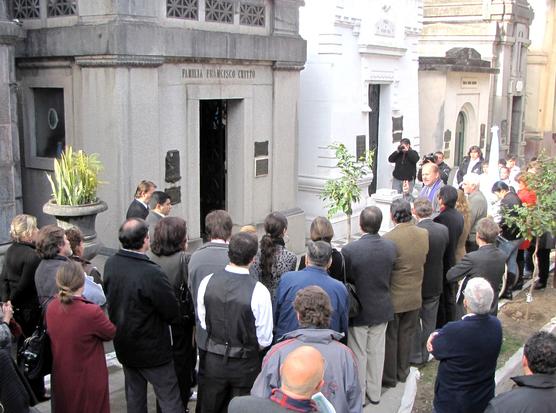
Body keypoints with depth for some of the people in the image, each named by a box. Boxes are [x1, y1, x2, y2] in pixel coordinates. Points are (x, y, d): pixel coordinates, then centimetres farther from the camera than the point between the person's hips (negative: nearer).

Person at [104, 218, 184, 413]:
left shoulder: (110, 264, -9)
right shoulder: (151, 273, -31)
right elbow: (172, 312, -21)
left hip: (123, 346, 7)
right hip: (152, 350, -7)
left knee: (134, 397, 22)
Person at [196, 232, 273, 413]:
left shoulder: (207, 282, -13)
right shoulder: (259, 291, -24)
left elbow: (203, 322, 1)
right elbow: (264, 340, -15)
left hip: (213, 361, 3)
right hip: (246, 364, -3)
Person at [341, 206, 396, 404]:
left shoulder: (349, 250, -24)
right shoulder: (391, 246, -12)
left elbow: (345, 281, -12)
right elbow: (389, 276, 0)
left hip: (358, 310, -3)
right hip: (382, 308, 4)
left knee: (358, 354, 13)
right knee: (376, 351, 19)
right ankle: (374, 393, 35)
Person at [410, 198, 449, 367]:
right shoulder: (444, 230, -9)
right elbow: (443, 253, 3)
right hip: (435, 284, 5)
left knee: (414, 322, 13)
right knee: (430, 321, 18)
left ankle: (416, 356, 22)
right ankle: (426, 354, 30)